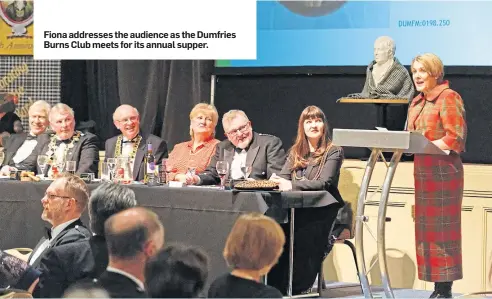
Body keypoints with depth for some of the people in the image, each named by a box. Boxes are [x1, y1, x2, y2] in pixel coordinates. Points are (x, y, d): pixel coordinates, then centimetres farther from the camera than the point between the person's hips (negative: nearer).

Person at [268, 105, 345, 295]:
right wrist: (276, 181, -17)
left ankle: (298, 288, -24)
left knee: (302, 233, -33)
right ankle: (273, 286, -26)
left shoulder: (333, 152, 2)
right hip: (299, 208, 4)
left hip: (323, 210, -4)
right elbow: (284, 177, 10)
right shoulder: (296, 152, 21)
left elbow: (324, 183, -12)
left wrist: (292, 185, -25)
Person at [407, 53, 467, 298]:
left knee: (442, 229, -7)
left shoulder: (448, 97, -8)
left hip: (443, 170, -8)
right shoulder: (417, 102, 18)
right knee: (426, 229, 6)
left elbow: (455, 139, -16)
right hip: (423, 171, 8)